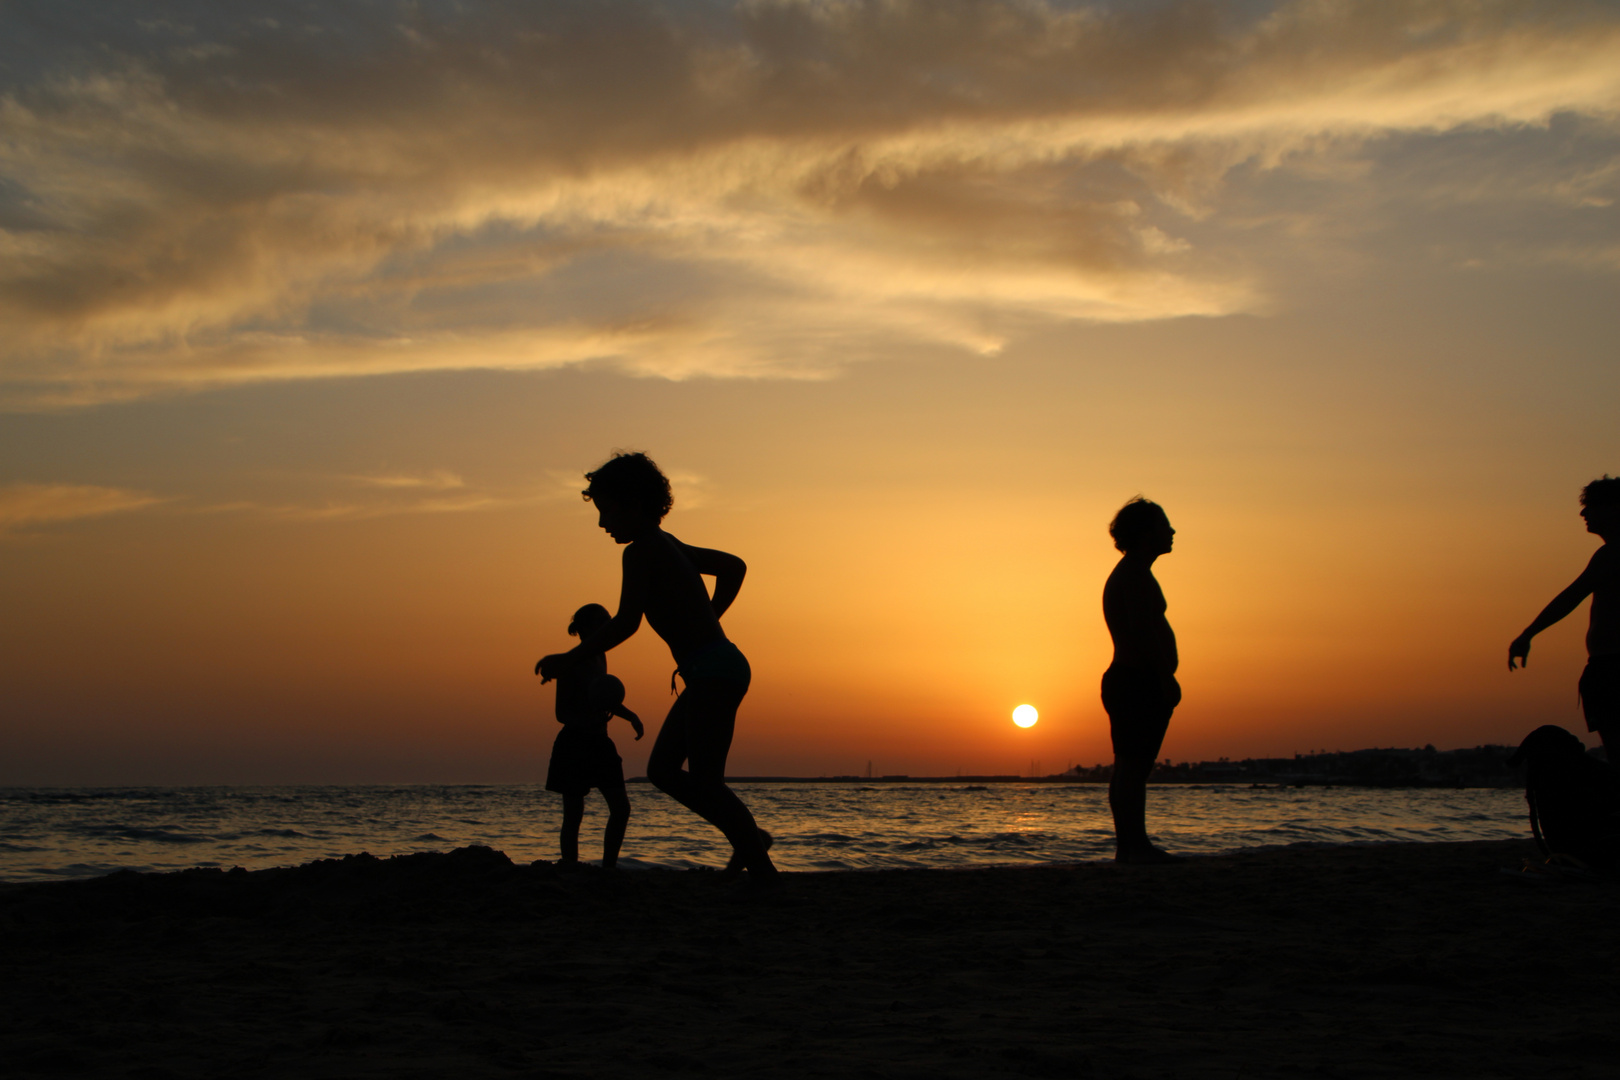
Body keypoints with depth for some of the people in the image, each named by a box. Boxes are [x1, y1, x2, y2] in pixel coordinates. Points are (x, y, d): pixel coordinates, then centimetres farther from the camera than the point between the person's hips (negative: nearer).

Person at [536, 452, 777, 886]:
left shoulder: (641, 551, -10)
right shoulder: (668, 545, 18)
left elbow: (624, 624, -19)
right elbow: (734, 567, 31)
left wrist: (569, 660, -10)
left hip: (715, 671, -10)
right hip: (716, 668, 10)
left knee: (704, 781, -7)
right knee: (662, 770, 11)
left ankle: (760, 866, -1)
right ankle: (749, 837, 12)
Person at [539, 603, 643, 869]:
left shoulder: (599, 658, 11)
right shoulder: (571, 664, -13)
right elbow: (562, 713, -15)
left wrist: (631, 716, 15)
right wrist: (588, 721, -30)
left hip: (599, 744, 8)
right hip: (574, 746, -8)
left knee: (621, 808, 1)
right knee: (574, 815, -3)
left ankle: (608, 868, 8)